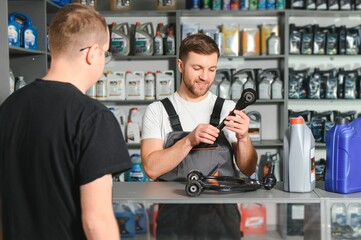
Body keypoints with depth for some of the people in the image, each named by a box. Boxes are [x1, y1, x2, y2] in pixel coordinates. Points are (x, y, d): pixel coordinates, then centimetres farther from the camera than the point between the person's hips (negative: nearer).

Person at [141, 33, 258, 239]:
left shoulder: (228, 109, 5)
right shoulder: (157, 111, 0)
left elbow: (248, 169, 2)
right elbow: (152, 168, -11)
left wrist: (243, 138, -16)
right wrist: (189, 140, -22)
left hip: (223, 216, 2)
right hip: (175, 218, -1)